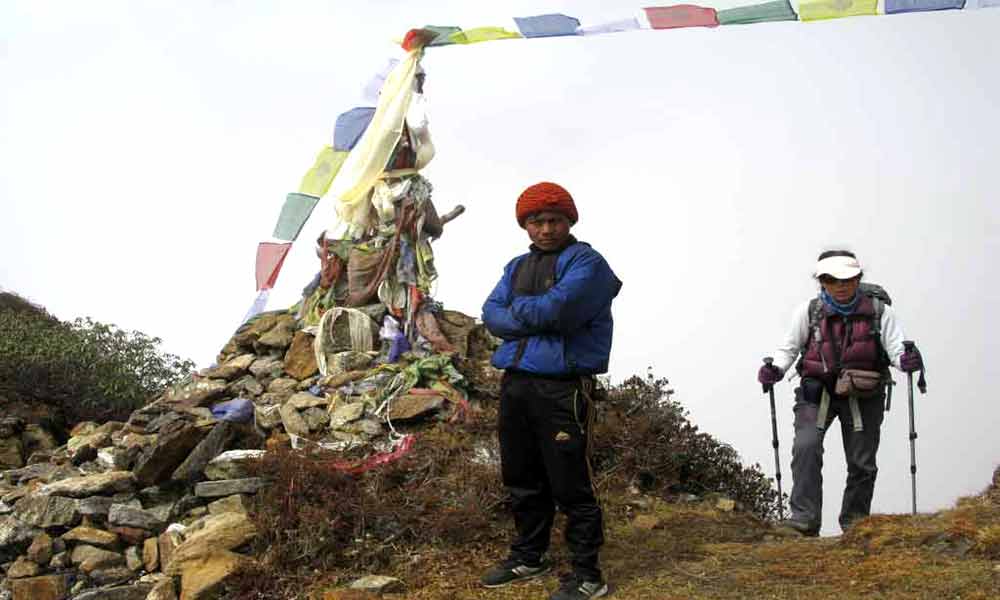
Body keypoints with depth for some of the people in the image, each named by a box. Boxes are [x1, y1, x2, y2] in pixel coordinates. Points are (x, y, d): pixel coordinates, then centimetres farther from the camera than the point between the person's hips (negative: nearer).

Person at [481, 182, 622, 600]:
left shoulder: (585, 262, -5)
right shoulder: (517, 266, 18)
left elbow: (557, 308, -20)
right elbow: (492, 315, 5)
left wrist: (519, 307, -2)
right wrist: (535, 319, -11)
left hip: (563, 389, -7)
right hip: (515, 384, 7)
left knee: (571, 486, -4)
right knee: (522, 480, 17)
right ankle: (528, 557, 33)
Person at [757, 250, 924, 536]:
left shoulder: (879, 311, -3)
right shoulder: (809, 311, -2)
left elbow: (896, 348, -6)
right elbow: (789, 348, 5)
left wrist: (906, 359, -29)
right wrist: (775, 369, -14)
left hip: (863, 396, 1)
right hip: (816, 391, -1)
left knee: (862, 462, 6)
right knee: (806, 447, -22)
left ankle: (854, 525, 23)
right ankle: (804, 517, -20)